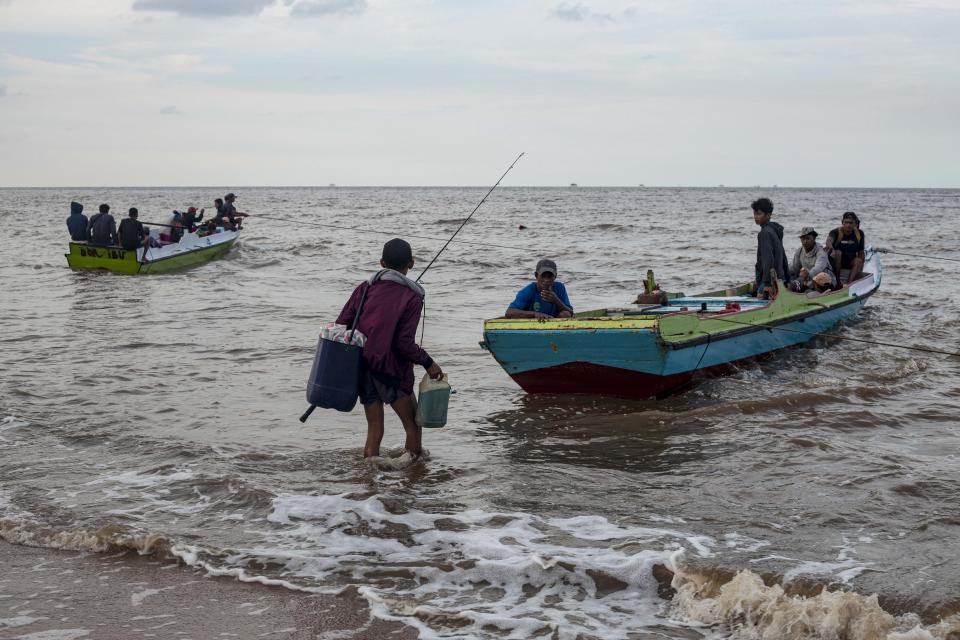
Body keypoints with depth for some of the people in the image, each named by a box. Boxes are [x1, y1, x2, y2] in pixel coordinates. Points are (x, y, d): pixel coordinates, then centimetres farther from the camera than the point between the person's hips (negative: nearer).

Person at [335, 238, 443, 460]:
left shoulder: (366, 288, 5)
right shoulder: (412, 297, -8)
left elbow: (341, 324, 2)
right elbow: (404, 342, -16)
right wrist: (428, 363, -4)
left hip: (362, 367, 5)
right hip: (392, 371, -5)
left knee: (374, 430, 13)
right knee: (413, 426, 10)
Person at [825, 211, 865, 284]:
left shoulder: (859, 234, 0)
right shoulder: (836, 232, -12)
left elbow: (861, 252, 6)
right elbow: (829, 239, -36)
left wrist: (860, 269, 0)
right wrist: (830, 247, -60)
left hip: (850, 263, 3)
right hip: (836, 262, -3)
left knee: (858, 261, -27)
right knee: (837, 253, -32)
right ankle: (836, 279, -28)